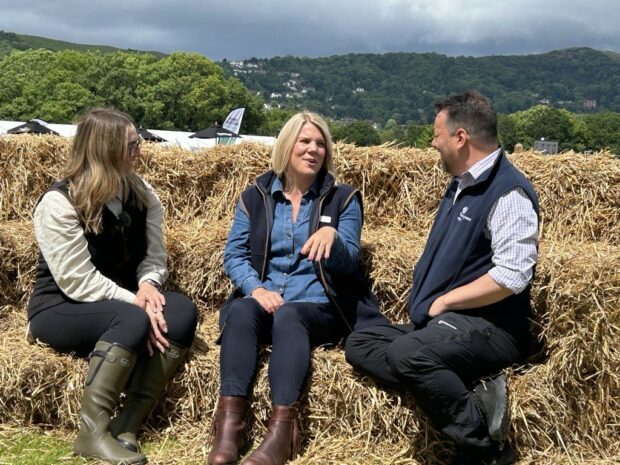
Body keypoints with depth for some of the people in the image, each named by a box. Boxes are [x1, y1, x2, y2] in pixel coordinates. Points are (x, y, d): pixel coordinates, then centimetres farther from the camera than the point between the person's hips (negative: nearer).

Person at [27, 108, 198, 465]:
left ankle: (127, 425, -26)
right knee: (132, 320, -37)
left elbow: (154, 257, 3)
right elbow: (79, 281, -21)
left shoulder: (143, 196, 3)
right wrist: (135, 304, -28)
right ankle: (92, 433, -27)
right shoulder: (60, 203, -15)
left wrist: (148, 285, -20)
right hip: (61, 309, -6)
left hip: (122, 303, 6)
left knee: (182, 311, -25)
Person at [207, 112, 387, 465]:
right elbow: (234, 254, 6)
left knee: (288, 316, -36)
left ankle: (282, 431, -45)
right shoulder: (255, 196, 13)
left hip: (319, 307, -2)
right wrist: (255, 287, -14)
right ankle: (229, 424, -40)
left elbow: (348, 262, -1)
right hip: (263, 300, 2)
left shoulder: (343, 198, 9)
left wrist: (332, 236, -24)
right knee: (241, 310, -32)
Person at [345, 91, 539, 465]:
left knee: (407, 352, -34)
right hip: (446, 322, 10)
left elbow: (511, 276, -23)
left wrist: (443, 301, -13)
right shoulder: (462, 185, 17)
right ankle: (472, 397, -16)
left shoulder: (508, 192, -14)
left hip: (489, 329, -10)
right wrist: (428, 304, 9)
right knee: (359, 345, -2)